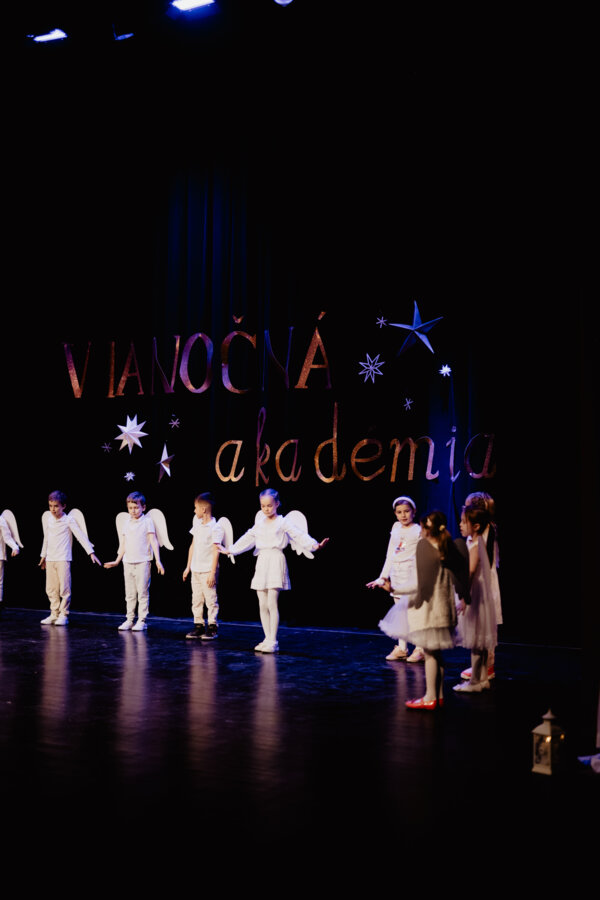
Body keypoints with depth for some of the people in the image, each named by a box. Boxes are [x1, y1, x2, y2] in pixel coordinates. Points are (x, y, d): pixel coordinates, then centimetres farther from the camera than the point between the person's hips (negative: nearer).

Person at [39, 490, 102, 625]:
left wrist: (91, 553, -17)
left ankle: (64, 615, 2)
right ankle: (54, 614, 15)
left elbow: (81, 536, -10)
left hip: (63, 558, -5)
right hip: (50, 559, 5)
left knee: (64, 588, -5)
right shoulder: (48, 519, 10)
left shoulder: (69, 520, -6)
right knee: (51, 589, 7)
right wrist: (43, 556, 26)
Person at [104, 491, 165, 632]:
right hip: (128, 562, 5)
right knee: (130, 594, 9)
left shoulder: (147, 521, -1)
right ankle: (129, 620, 15)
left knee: (143, 592, -3)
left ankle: (142, 621, 2)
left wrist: (158, 560, -13)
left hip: (143, 562, -5)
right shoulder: (126, 522, 13)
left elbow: (153, 541, -6)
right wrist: (117, 560, 21)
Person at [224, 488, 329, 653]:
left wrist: (314, 545, -28)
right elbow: (247, 539, 26)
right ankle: (267, 639, 12)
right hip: (261, 563, 6)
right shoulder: (259, 523, 15)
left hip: (276, 562, -6)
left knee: (272, 603, -11)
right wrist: (230, 550, 33)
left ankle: (273, 641, -7)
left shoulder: (283, 522, -2)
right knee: (262, 605, 5)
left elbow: (299, 535, -13)